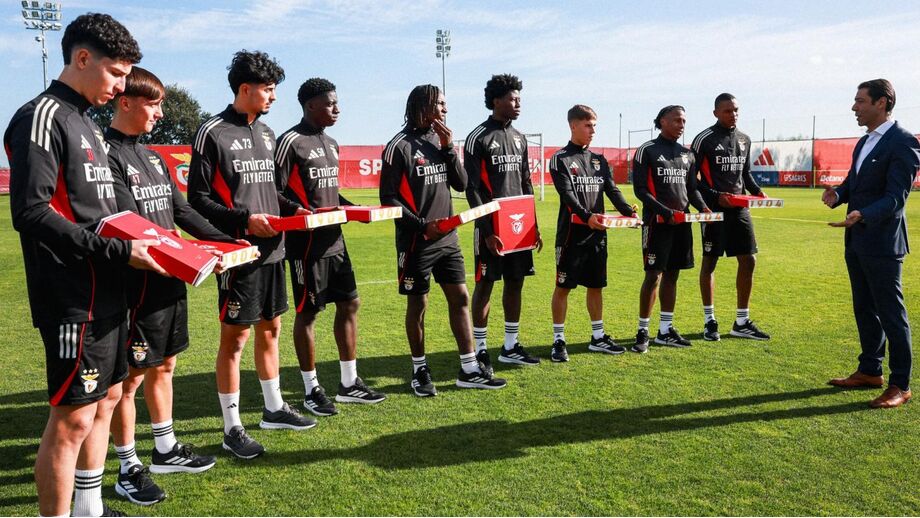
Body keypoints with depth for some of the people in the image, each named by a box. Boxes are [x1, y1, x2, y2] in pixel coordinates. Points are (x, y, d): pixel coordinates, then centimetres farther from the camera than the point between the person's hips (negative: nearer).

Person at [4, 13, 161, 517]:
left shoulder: (87, 123, 17)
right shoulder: (42, 117, -10)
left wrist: (137, 239, 7)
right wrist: (118, 251, -20)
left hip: (106, 293, 10)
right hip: (73, 299, -9)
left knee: (105, 398, 17)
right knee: (72, 416, -3)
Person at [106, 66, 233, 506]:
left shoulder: (152, 156, 15)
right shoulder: (107, 155, -11)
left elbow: (182, 212, 16)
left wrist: (228, 242, 8)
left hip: (170, 280, 9)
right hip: (138, 284, -8)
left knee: (163, 366, 17)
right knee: (131, 375, 2)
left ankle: (165, 450, 31)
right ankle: (129, 468, 15)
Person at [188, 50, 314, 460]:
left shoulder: (266, 133, 13)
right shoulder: (213, 133, -9)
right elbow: (198, 199, -10)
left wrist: (294, 210, 5)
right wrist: (244, 220, -20)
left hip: (272, 249, 8)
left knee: (270, 328, 16)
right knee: (235, 337, 0)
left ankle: (274, 409, 31)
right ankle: (232, 428, 12)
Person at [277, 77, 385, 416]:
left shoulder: (331, 143, 15)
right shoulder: (291, 142, -10)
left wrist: (350, 207, 7)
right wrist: (303, 213, -26)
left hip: (335, 240, 9)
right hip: (307, 244, -9)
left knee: (349, 304, 11)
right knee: (307, 312, 1)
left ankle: (349, 384, 23)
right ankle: (311, 390, 15)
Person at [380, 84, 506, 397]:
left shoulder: (441, 140, 9)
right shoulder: (400, 146, -9)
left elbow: (461, 184, 5)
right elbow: (388, 198, -10)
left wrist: (448, 148, -6)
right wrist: (421, 225, -18)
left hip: (447, 238, 6)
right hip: (416, 241, -6)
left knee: (460, 298, 6)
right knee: (418, 304, 5)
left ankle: (469, 371, 15)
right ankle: (420, 371, 20)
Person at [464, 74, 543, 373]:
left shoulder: (519, 138, 14)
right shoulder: (478, 138, -8)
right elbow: (472, 189, -12)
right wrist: (487, 231, -17)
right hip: (492, 226, -7)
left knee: (515, 282, 10)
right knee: (485, 284, -1)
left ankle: (510, 347, 21)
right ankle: (480, 350, 10)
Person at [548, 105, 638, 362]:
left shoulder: (599, 160, 14)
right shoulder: (561, 159, -5)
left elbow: (612, 190, 6)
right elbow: (567, 194, -16)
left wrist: (628, 211, -12)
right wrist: (587, 216, -32)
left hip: (597, 233, 6)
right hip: (571, 233, -6)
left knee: (596, 285, 13)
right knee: (563, 286, 0)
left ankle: (598, 337, 25)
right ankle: (558, 340, 9)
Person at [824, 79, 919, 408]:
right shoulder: (864, 142, 14)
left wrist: (863, 215, -35)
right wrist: (838, 194, -3)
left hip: (882, 243, -9)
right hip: (857, 241, 9)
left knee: (891, 313, -1)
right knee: (864, 310, 17)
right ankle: (870, 371, 30)